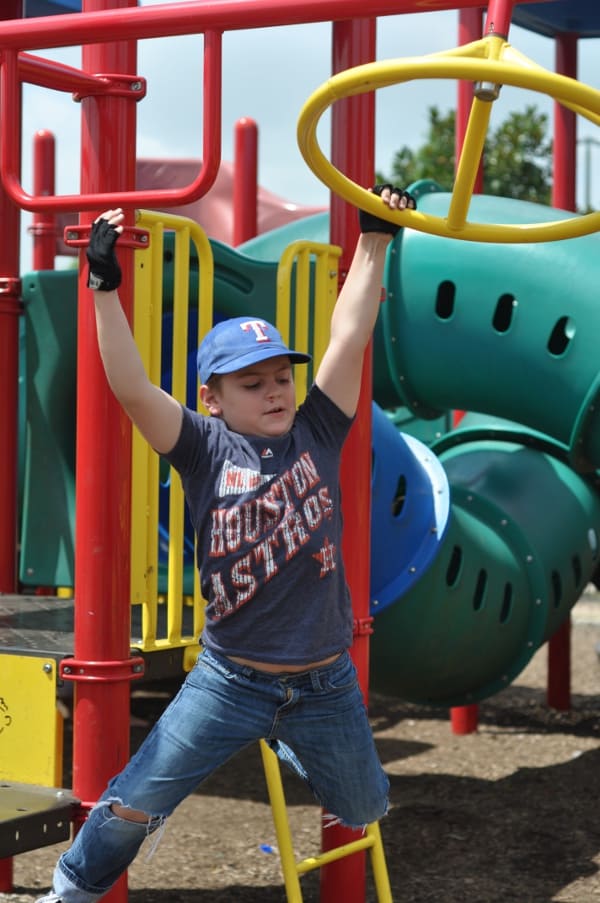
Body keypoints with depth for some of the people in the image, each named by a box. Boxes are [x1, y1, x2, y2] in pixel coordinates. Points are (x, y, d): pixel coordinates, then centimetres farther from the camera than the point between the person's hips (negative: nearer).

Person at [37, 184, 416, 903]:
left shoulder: (316, 434, 0)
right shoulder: (207, 450, -6)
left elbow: (349, 336, -3)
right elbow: (131, 389, -18)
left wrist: (374, 241, -4)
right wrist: (105, 287, -23)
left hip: (325, 686, 3)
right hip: (229, 680, -2)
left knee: (364, 810, 20)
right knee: (134, 804, -2)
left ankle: (292, 749, 52)